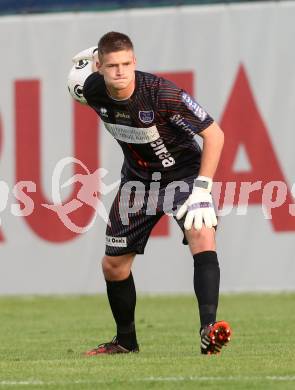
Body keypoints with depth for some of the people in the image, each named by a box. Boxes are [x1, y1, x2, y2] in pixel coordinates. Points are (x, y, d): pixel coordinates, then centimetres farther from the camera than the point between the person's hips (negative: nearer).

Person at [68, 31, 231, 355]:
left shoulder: (162, 93, -30)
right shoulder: (93, 91, -16)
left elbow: (214, 134, -24)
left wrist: (202, 190, -28)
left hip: (183, 173, -5)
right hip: (138, 179, 5)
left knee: (202, 234, -31)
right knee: (113, 264, 8)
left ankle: (209, 329, -40)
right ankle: (126, 341, 29)